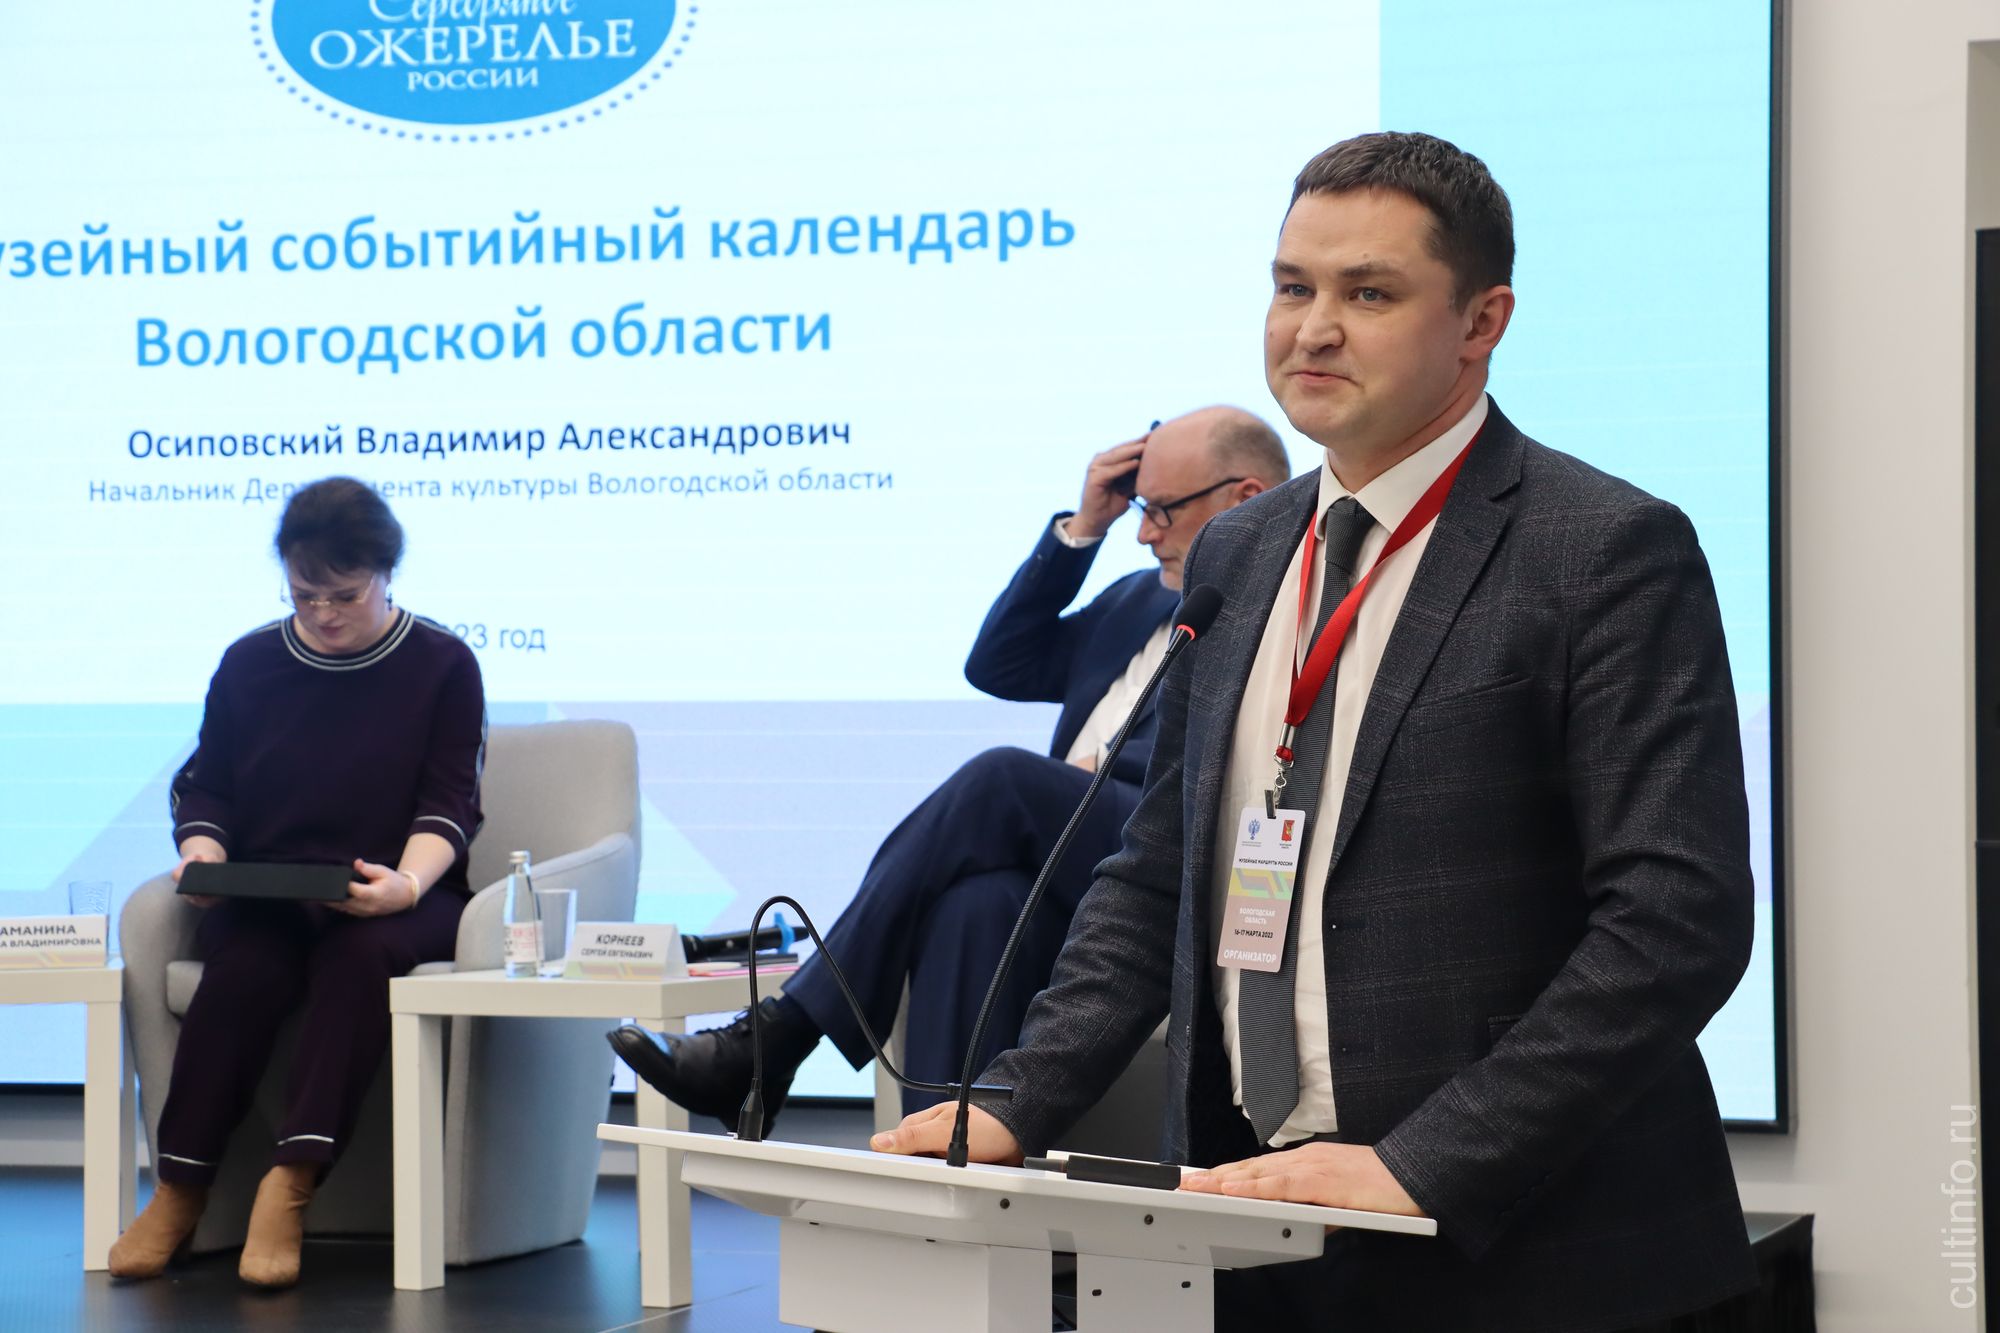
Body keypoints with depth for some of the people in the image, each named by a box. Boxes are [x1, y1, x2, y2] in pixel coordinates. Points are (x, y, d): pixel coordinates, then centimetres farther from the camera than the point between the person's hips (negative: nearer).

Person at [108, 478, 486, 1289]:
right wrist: (203, 854, -8)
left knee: (357, 954, -37)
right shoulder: (249, 663, 13)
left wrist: (407, 881, -22)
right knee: (242, 969, -32)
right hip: (265, 899, 2)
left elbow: (450, 800, -2)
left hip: (392, 901, -2)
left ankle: (288, 1187, -42)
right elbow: (205, 786, 15)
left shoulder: (442, 665, 5)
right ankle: (177, 1192, -29)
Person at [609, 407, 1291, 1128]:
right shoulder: (1139, 599, 30)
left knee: (1005, 778, -27)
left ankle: (771, 1042, -27)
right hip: (1075, 884, 6)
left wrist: (1107, 783, -12)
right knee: (983, 899, -30)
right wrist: (1080, 528, 19)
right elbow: (997, 665, 25)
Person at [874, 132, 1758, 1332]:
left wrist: (1417, 1167, -22)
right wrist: (1018, 1106, 2)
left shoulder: (1611, 552, -10)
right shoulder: (1234, 552, 11)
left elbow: (1679, 918, -17)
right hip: (1259, 1234, 6)